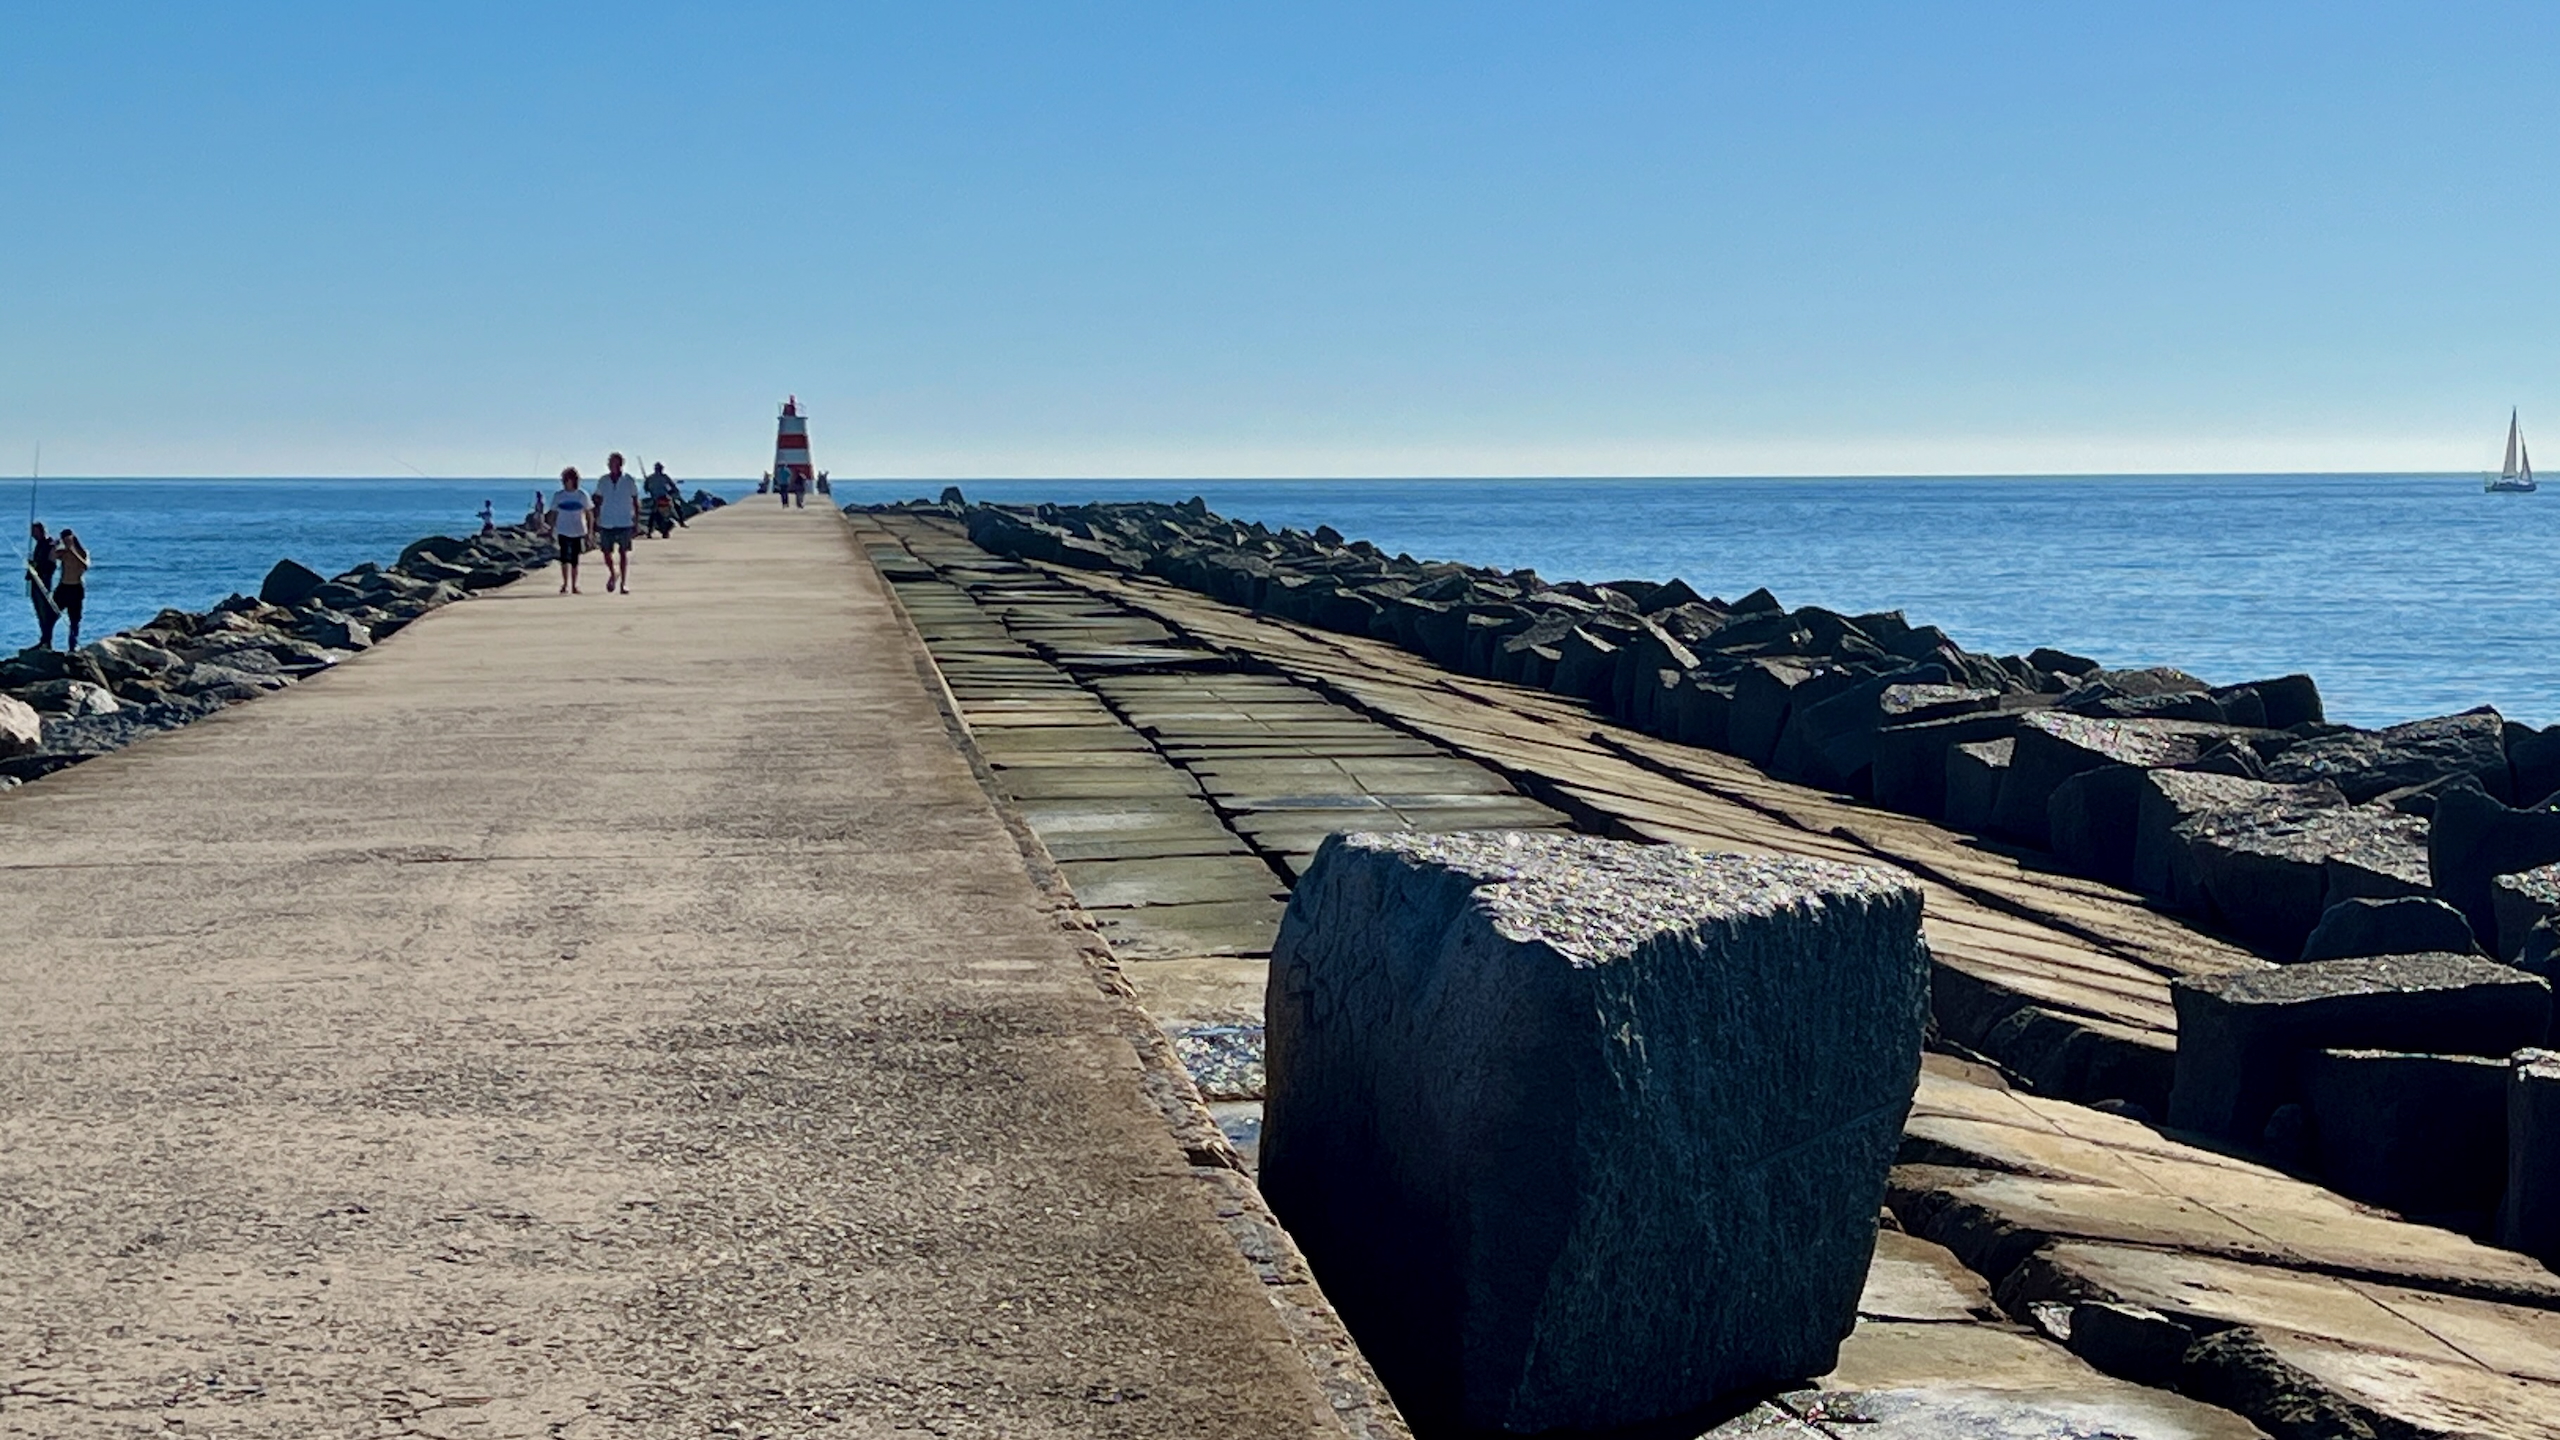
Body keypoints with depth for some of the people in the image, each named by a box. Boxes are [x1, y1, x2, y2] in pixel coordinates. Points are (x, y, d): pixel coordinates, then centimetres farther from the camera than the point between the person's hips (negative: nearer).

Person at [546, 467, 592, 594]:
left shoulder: (582, 495, 0)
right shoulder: (558, 495, 1)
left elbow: (589, 513, 5)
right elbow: (552, 514, 7)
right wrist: (551, 530, 5)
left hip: (578, 531, 1)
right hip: (563, 531, -1)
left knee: (574, 560, 10)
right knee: (565, 558, -14)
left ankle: (574, 585, 20)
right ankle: (566, 585, -16)